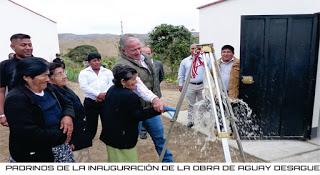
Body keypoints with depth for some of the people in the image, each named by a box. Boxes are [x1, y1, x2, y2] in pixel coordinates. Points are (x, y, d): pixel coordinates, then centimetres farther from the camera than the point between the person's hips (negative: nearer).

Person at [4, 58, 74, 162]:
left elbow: (66, 104, 12)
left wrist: (68, 116, -11)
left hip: (60, 145, 7)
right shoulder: (16, 99, -20)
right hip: (34, 155, -7)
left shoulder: (48, 89, 3)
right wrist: (63, 136, -20)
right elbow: (31, 134, -28)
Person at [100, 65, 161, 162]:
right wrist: (157, 109, -23)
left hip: (110, 135, 9)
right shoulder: (130, 96, -26)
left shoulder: (112, 90, 3)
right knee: (129, 160, 8)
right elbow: (138, 115, -23)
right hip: (123, 138, -9)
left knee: (115, 160, 23)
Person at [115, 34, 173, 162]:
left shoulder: (145, 59, 7)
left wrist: (156, 99, 18)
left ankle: (168, 161, 38)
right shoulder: (122, 65, -21)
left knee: (160, 136, 20)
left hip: (151, 107, 8)